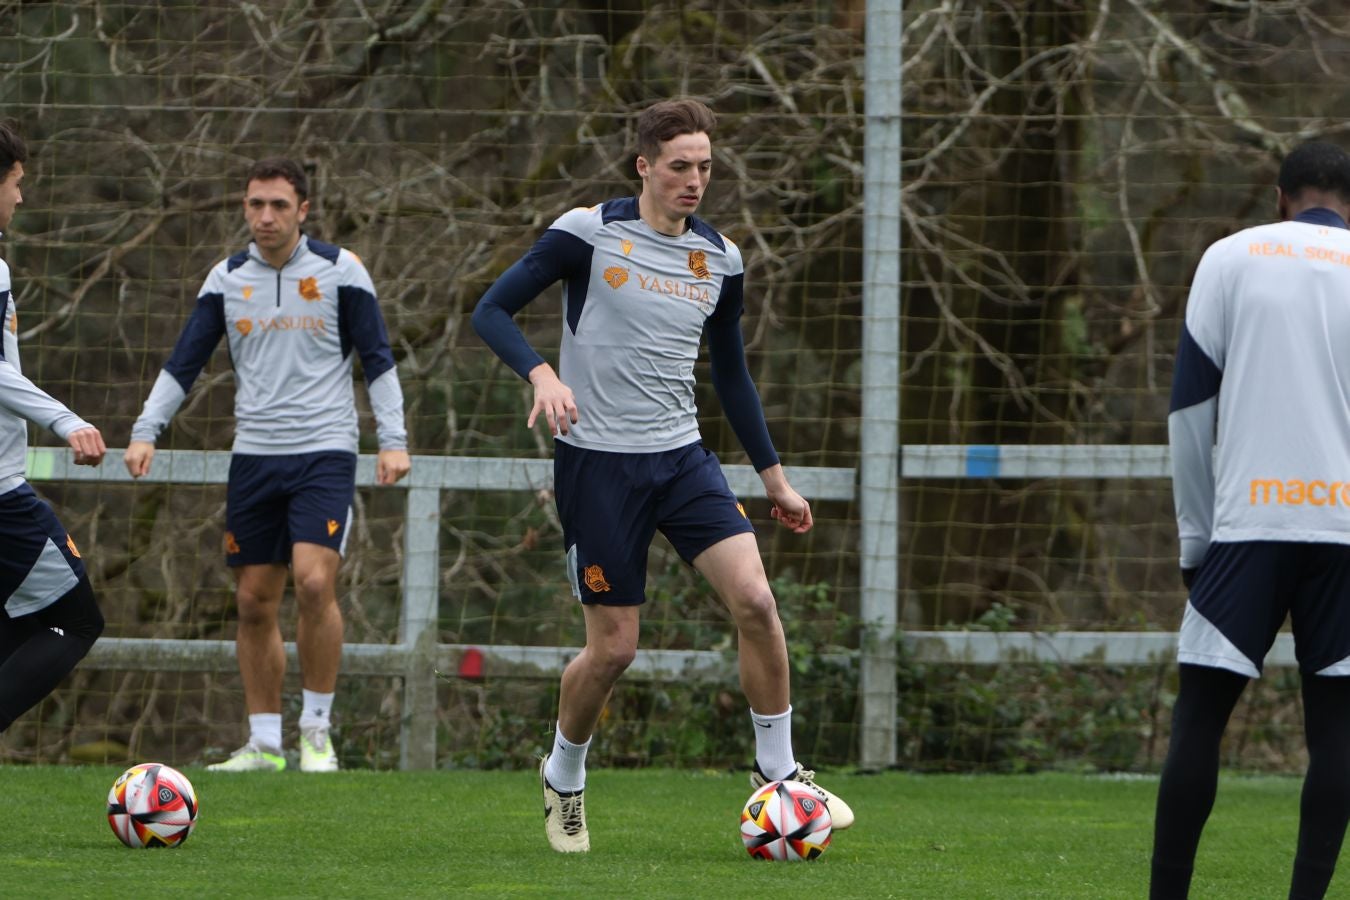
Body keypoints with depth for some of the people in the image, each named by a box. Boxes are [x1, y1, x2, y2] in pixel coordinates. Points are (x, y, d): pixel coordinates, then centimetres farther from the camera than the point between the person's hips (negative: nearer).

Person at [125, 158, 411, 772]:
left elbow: (377, 359, 1)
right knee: (254, 603, 3)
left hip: (323, 452, -4)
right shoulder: (227, 279, 8)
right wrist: (145, 431, 0)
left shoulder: (339, 271, -1)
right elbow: (183, 363, 11)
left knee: (314, 582, -20)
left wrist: (393, 439, -7)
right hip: (253, 456, 4)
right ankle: (263, 743, 11)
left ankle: (317, 730, -8)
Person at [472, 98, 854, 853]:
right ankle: (563, 776, 25)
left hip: (682, 457, 4)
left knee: (755, 599, -15)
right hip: (597, 463, -4)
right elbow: (493, 311, -7)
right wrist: (542, 374, -26)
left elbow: (732, 373, 18)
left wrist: (774, 477, 18)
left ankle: (778, 770, -1)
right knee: (615, 645, -3)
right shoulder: (589, 233, -8)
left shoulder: (721, 259, 7)